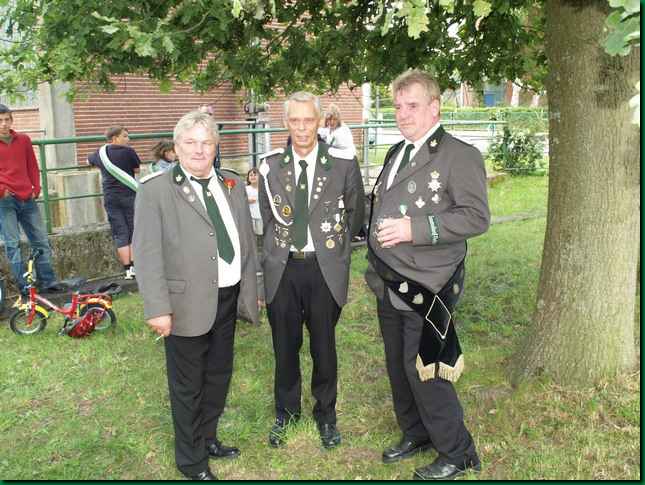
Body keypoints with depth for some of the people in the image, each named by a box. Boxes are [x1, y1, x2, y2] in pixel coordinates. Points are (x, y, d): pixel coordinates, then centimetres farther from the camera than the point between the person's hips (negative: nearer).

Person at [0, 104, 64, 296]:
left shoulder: (23, 140, 10)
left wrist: (36, 188, 7)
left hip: (27, 199, 4)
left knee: (41, 241, 6)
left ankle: (47, 281, 15)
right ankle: (23, 287, 2)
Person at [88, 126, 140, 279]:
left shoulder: (100, 153, 8)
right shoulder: (128, 152, -5)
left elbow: (89, 160, 29)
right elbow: (137, 170, 5)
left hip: (110, 198, 3)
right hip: (128, 195, -3)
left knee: (120, 233, 3)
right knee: (134, 231, 6)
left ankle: (128, 269, 0)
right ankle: (134, 266, 2)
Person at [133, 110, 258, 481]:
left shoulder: (233, 185, 8)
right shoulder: (155, 189, -9)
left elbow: (247, 242, 12)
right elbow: (147, 253, -13)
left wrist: (250, 291, 11)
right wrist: (158, 309, -18)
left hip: (228, 298, 6)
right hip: (187, 303, -5)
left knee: (219, 375, 20)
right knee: (188, 385, 10)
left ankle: (208, 438, 43)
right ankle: (191, 459, 30)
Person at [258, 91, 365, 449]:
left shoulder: (342, 164, -6)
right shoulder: (270, 165, -1)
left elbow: (355, 212, 8)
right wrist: (280, 247, 9)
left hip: (325, 269, -1)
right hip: (283, 268, 2)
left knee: (324, 346, 12)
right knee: (284, 346, 14)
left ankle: (326, 413, 34)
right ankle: (286, 411, 37)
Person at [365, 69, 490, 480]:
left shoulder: (460, 155, -10)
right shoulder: (396, 153, 14)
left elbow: (477, 216, -18)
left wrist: (415, 228, -25)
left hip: (427, 289, -8)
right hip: (390, 286, 8)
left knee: (425, 372, -3)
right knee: (398, 366, 17)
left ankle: (457, 454, 18)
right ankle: (415, 435, 37)